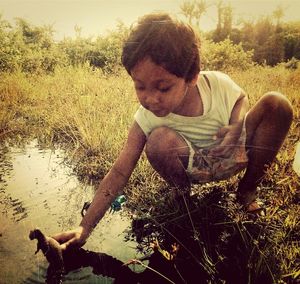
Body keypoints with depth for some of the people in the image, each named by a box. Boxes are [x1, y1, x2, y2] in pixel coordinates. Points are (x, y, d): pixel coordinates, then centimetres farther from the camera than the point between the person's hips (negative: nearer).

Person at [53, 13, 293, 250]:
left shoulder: (219, 84, -25)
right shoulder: (147, 118, -25)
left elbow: (241, 101, -2)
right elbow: (119, 173, -24)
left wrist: (237, 128, -28)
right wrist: (85, 228, -29)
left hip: (232, 157, 3)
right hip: (194, 168, -2)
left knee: (277, 104, -20)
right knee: (160, 140, -36)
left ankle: (248, 190, -2)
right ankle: (183, 195, -2)